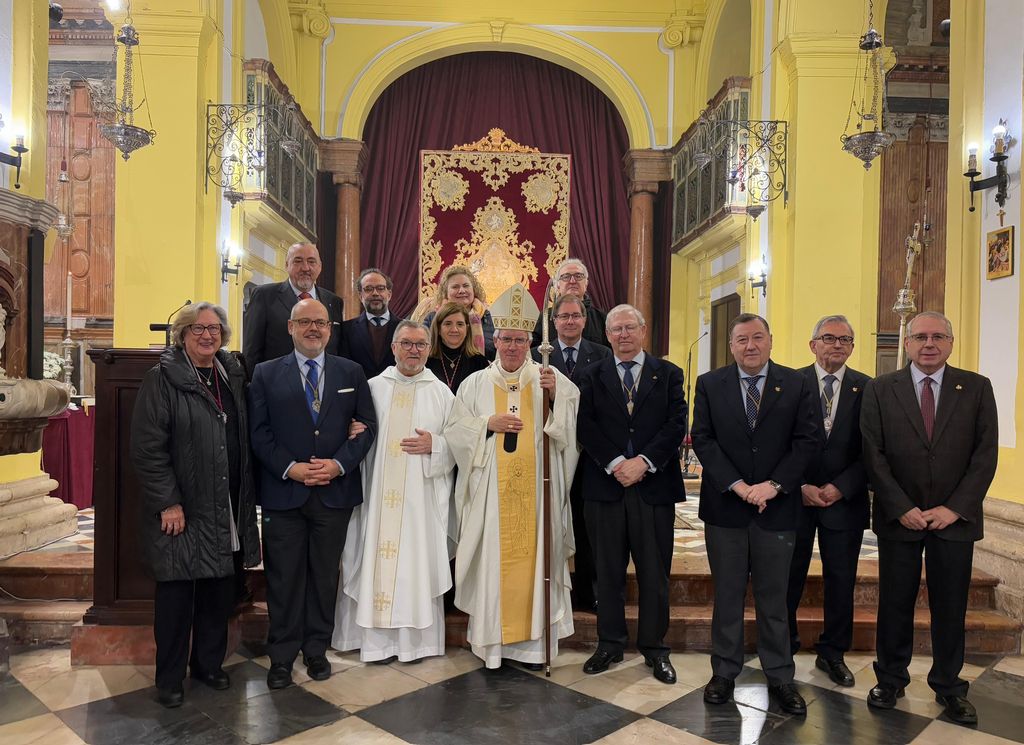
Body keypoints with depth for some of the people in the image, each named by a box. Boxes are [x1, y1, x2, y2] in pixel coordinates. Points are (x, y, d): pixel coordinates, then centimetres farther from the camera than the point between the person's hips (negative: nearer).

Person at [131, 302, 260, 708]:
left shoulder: (233, 376, 9)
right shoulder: (162, 379, -8)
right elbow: (147, 446, -13)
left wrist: (246, 500, 7)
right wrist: (167, 503, -16)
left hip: (227, 508, 5)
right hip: (181, 508, -5)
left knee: (219, 590, 13)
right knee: (175, 593, 6)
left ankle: (209, 663, 31)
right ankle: (169, 678, 23)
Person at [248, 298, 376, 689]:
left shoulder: (351, 372, 7)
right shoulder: (266, 374, 3)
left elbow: (367, 425, 3)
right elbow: (259, 432, -1)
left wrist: (339, 463, -10)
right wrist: (290, 468, -13)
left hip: (335, 491, 1)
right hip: (284, 491, -1)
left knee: (324, 575, 12)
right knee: (284, 577, 7)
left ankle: (317, 650, 27)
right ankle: (281, 656, 22)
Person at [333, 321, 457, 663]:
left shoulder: (441, 393, 6)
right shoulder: (373, 387, 8)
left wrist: (434, 445, -12)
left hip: (422, 496, -1)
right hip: (378, 493, 1)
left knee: (417, 560, 3)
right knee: (375, 559, 3)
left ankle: (415, 637, 17)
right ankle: (377, 637, 17)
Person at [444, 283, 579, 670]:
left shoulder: (546, 379, 6)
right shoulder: (476, 383, 6)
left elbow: (568, 426, -1)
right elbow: (454, 431, 4)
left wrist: (555, 395, -16)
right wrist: (488, 424, -11)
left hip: (534, 490, 0)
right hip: (490, 490, 0)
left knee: (532, 558, 4)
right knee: (492, 559, 3)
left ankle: (531, 640, 16)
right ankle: (491, 638, 17)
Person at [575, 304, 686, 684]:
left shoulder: (668, 374, 7)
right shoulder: (592, 375, 7)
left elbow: (676, 423, -3)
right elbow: (585, 425, -3)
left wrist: (643, 461, -14)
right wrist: (616, 463, -15)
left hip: (654, 485, 0)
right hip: (604, 485, 0)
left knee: (654, 572, 7)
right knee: (608, 571, 10)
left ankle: (654, 648, 23)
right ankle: (610, 644, 25)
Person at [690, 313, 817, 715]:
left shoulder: (796, 384, 2)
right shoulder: (709, 384, 2)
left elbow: (805, 441, -2)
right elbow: (702, 439, -4)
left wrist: (773, 485, -13)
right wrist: (737, 485, -13)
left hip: (777, 507, 0)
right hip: (725, 506, 0)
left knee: (774, 597, 11)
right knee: (727, 595, 11)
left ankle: (779, 677, 24)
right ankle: (724, 671, 25)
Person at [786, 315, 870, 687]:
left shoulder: (866, 388, 1)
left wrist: (840, 487, -12)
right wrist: (800, 486, -12)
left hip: (844, 499, 1)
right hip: (795, 498, -1)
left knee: (841, 580, 10)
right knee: (788, 577, 9)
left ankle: (833, 652, 27)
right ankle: (783, 646, 28)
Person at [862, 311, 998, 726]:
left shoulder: (977, 388, 1)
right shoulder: (880, 390, -1)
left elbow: (985, 455, -3)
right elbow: (873, 456, -4)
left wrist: (955, 508, -10)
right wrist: (901, 508, -11)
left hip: (955, 518, 1)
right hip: (899, 517, 0)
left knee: (950, 606, 11)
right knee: (895, 603, 9)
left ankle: (948, 686, 28)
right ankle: (891, 679, 25)